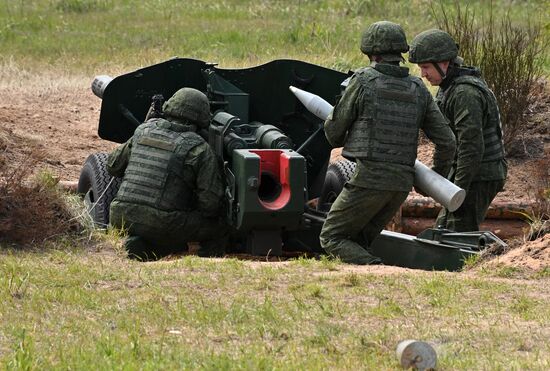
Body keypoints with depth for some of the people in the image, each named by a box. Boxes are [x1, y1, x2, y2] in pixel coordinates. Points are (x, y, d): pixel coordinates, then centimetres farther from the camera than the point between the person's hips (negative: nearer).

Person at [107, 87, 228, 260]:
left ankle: (140, 244, 4)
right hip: (163, 224, -5)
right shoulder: (199, 149, -3)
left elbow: (113, 166, 21)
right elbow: (210, 202, -7)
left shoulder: (143, 131, 11)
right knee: (218, 229, 12)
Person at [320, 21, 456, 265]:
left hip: (369, 178, -6)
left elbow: (334, 131, 5)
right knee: (356, 244, 18)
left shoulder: (362, 82, -4)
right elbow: (446, 142, 9)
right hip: (401, 184, 6)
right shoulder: (418, 90, 10)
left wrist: (338, 139, 30)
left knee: (332, 238, 3)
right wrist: (438, 179, 26)